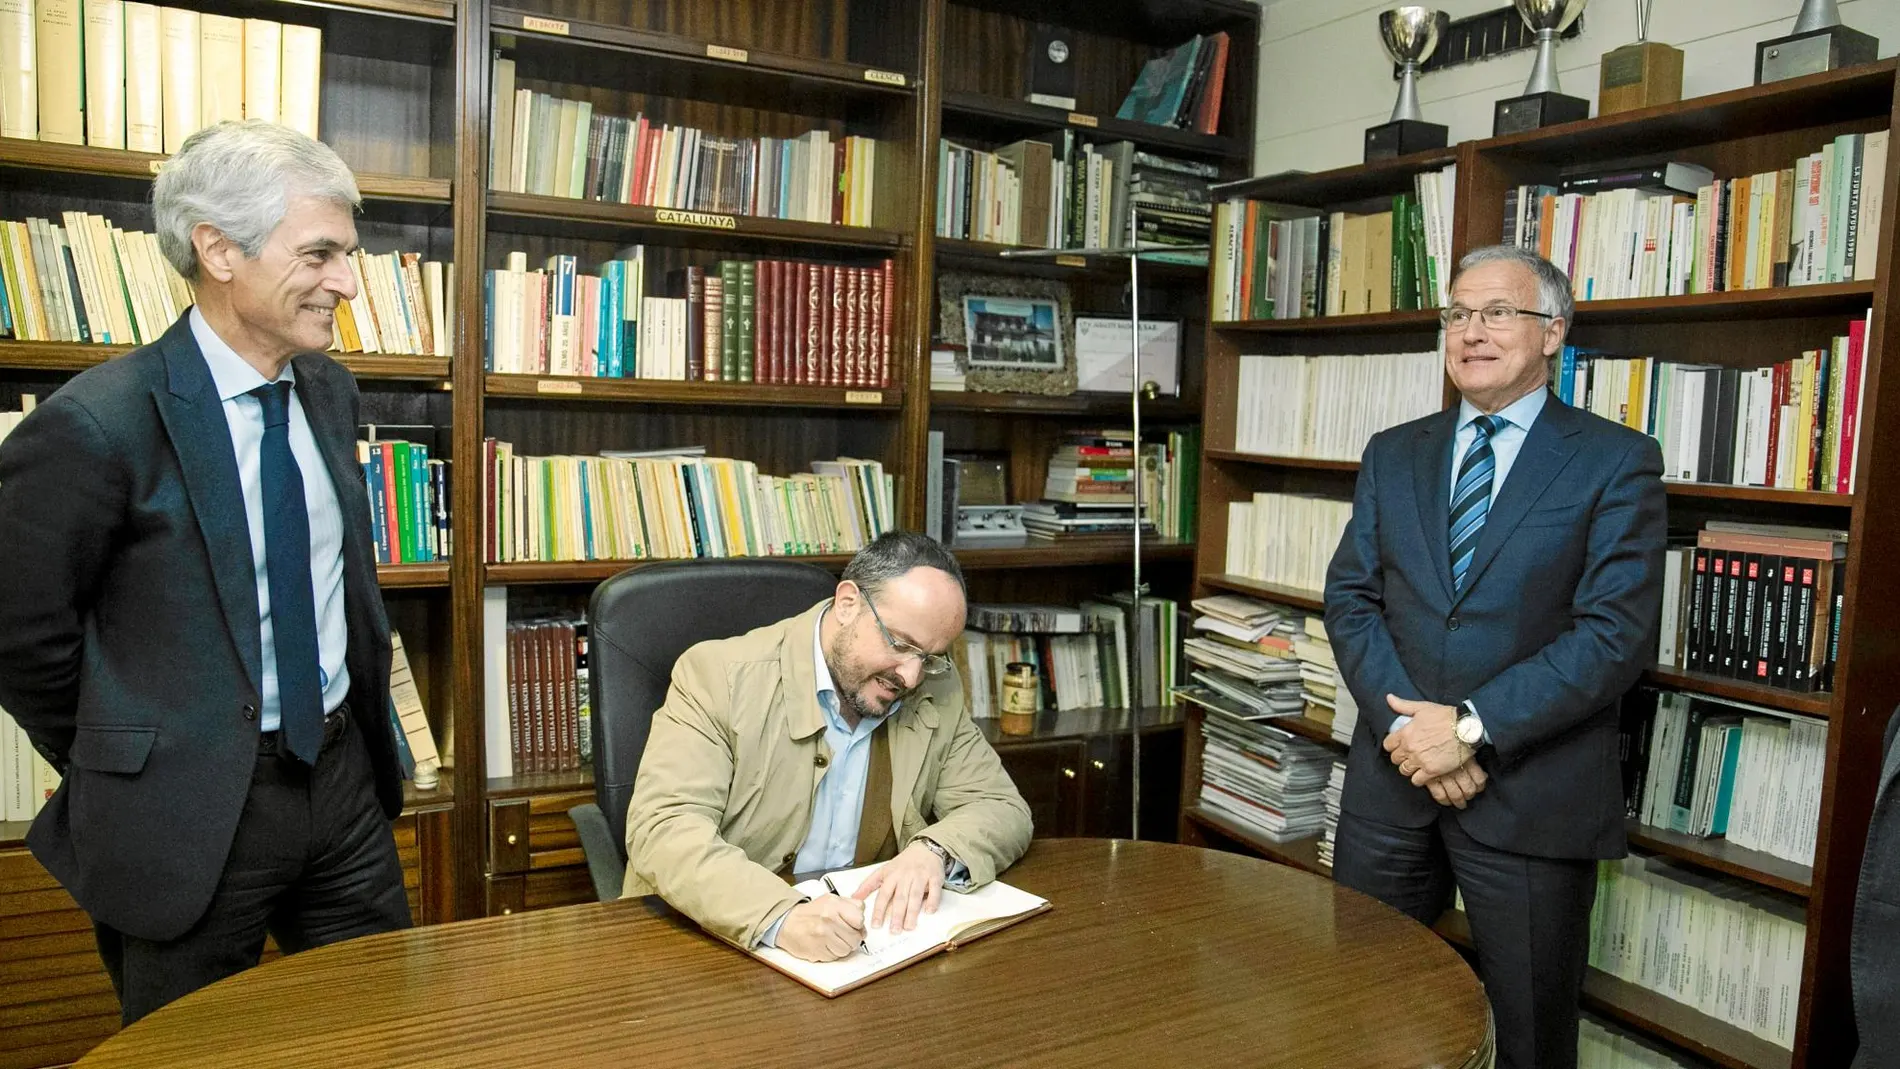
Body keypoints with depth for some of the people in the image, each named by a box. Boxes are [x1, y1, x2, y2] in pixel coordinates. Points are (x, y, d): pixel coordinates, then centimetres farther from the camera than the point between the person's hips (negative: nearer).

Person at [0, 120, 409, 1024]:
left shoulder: (330, 391, 2)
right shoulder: (97, 424, -18)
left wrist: (360, 722, 12)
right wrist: (124, 774, 1)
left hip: (343, 774, 6)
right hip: (191, 811, -5)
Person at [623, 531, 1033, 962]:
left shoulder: (938, 692, 1)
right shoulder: (720, 674, -13)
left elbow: (1003, 809, 4)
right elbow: (662, 829, -21)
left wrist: (934, 852, -17)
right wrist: (781, 917, -36)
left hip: (865, 946, 3)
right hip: (711, 938, -2)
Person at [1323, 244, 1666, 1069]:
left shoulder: (1616, 461, -3)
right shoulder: (1392, 454, 9)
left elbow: (1618, 632, -12)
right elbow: (1350, 597, 3)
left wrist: (1473, 724, -18)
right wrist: (1409, 725, -12)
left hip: (1533, 793, -3)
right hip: (1393, 777, 4)